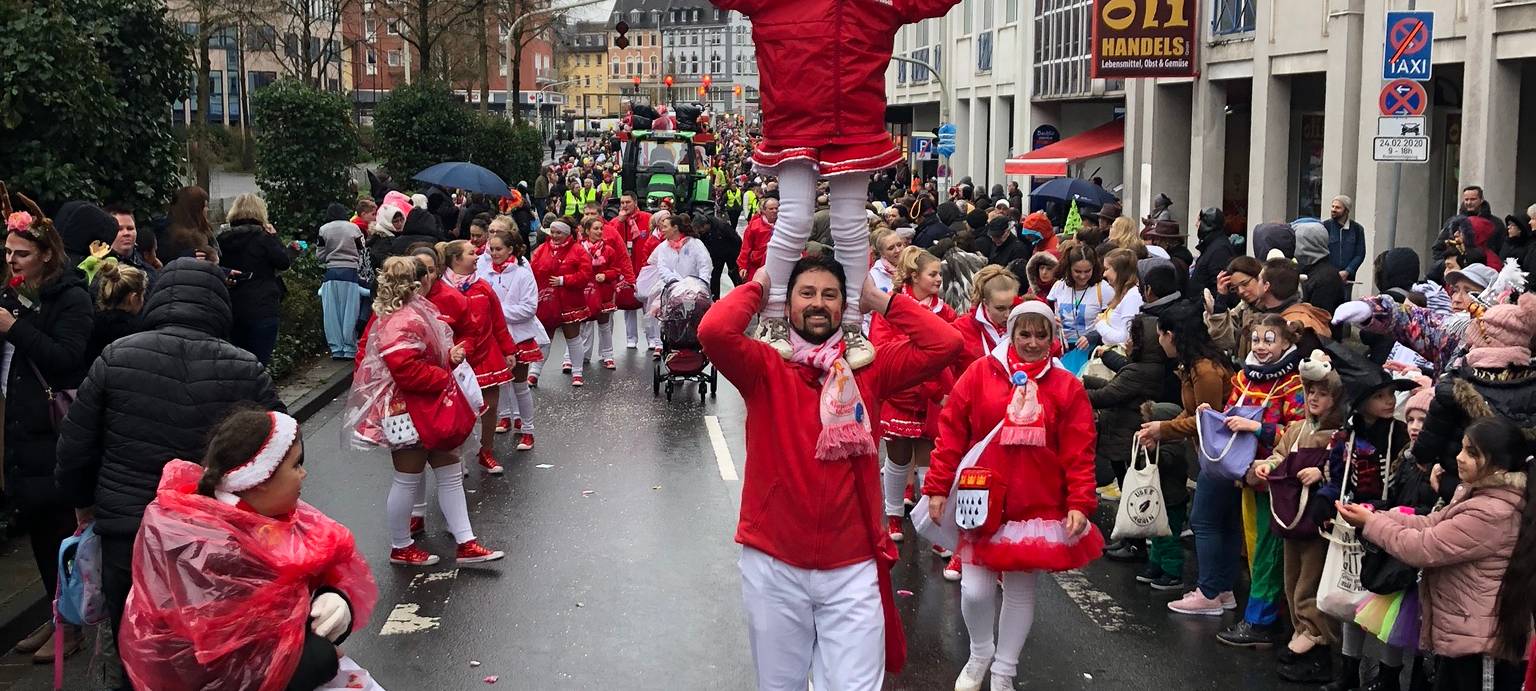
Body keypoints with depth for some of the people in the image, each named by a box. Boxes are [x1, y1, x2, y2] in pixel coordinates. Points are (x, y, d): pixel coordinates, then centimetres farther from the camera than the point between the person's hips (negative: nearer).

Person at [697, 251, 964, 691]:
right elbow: (713, 331, -22)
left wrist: (878, 300, 0)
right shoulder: (765, 369, -3)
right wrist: (757, 286, -6)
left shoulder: (867, 370, 3)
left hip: (852, 568, 1)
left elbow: (945, 344, -6)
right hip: (774, 565, -1)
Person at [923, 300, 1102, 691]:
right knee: (975, 590, -2)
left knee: (1021, 590, 9)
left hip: (1039, 508, 1)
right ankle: (980, 654, 29)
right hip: (982, 503, 0)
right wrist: (937, 487, -4)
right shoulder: (980, 373, -2)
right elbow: (951, 434, -1)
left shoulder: (1067, 387, -1)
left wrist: (1080, 504, -11)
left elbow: (1079, 453, -3)